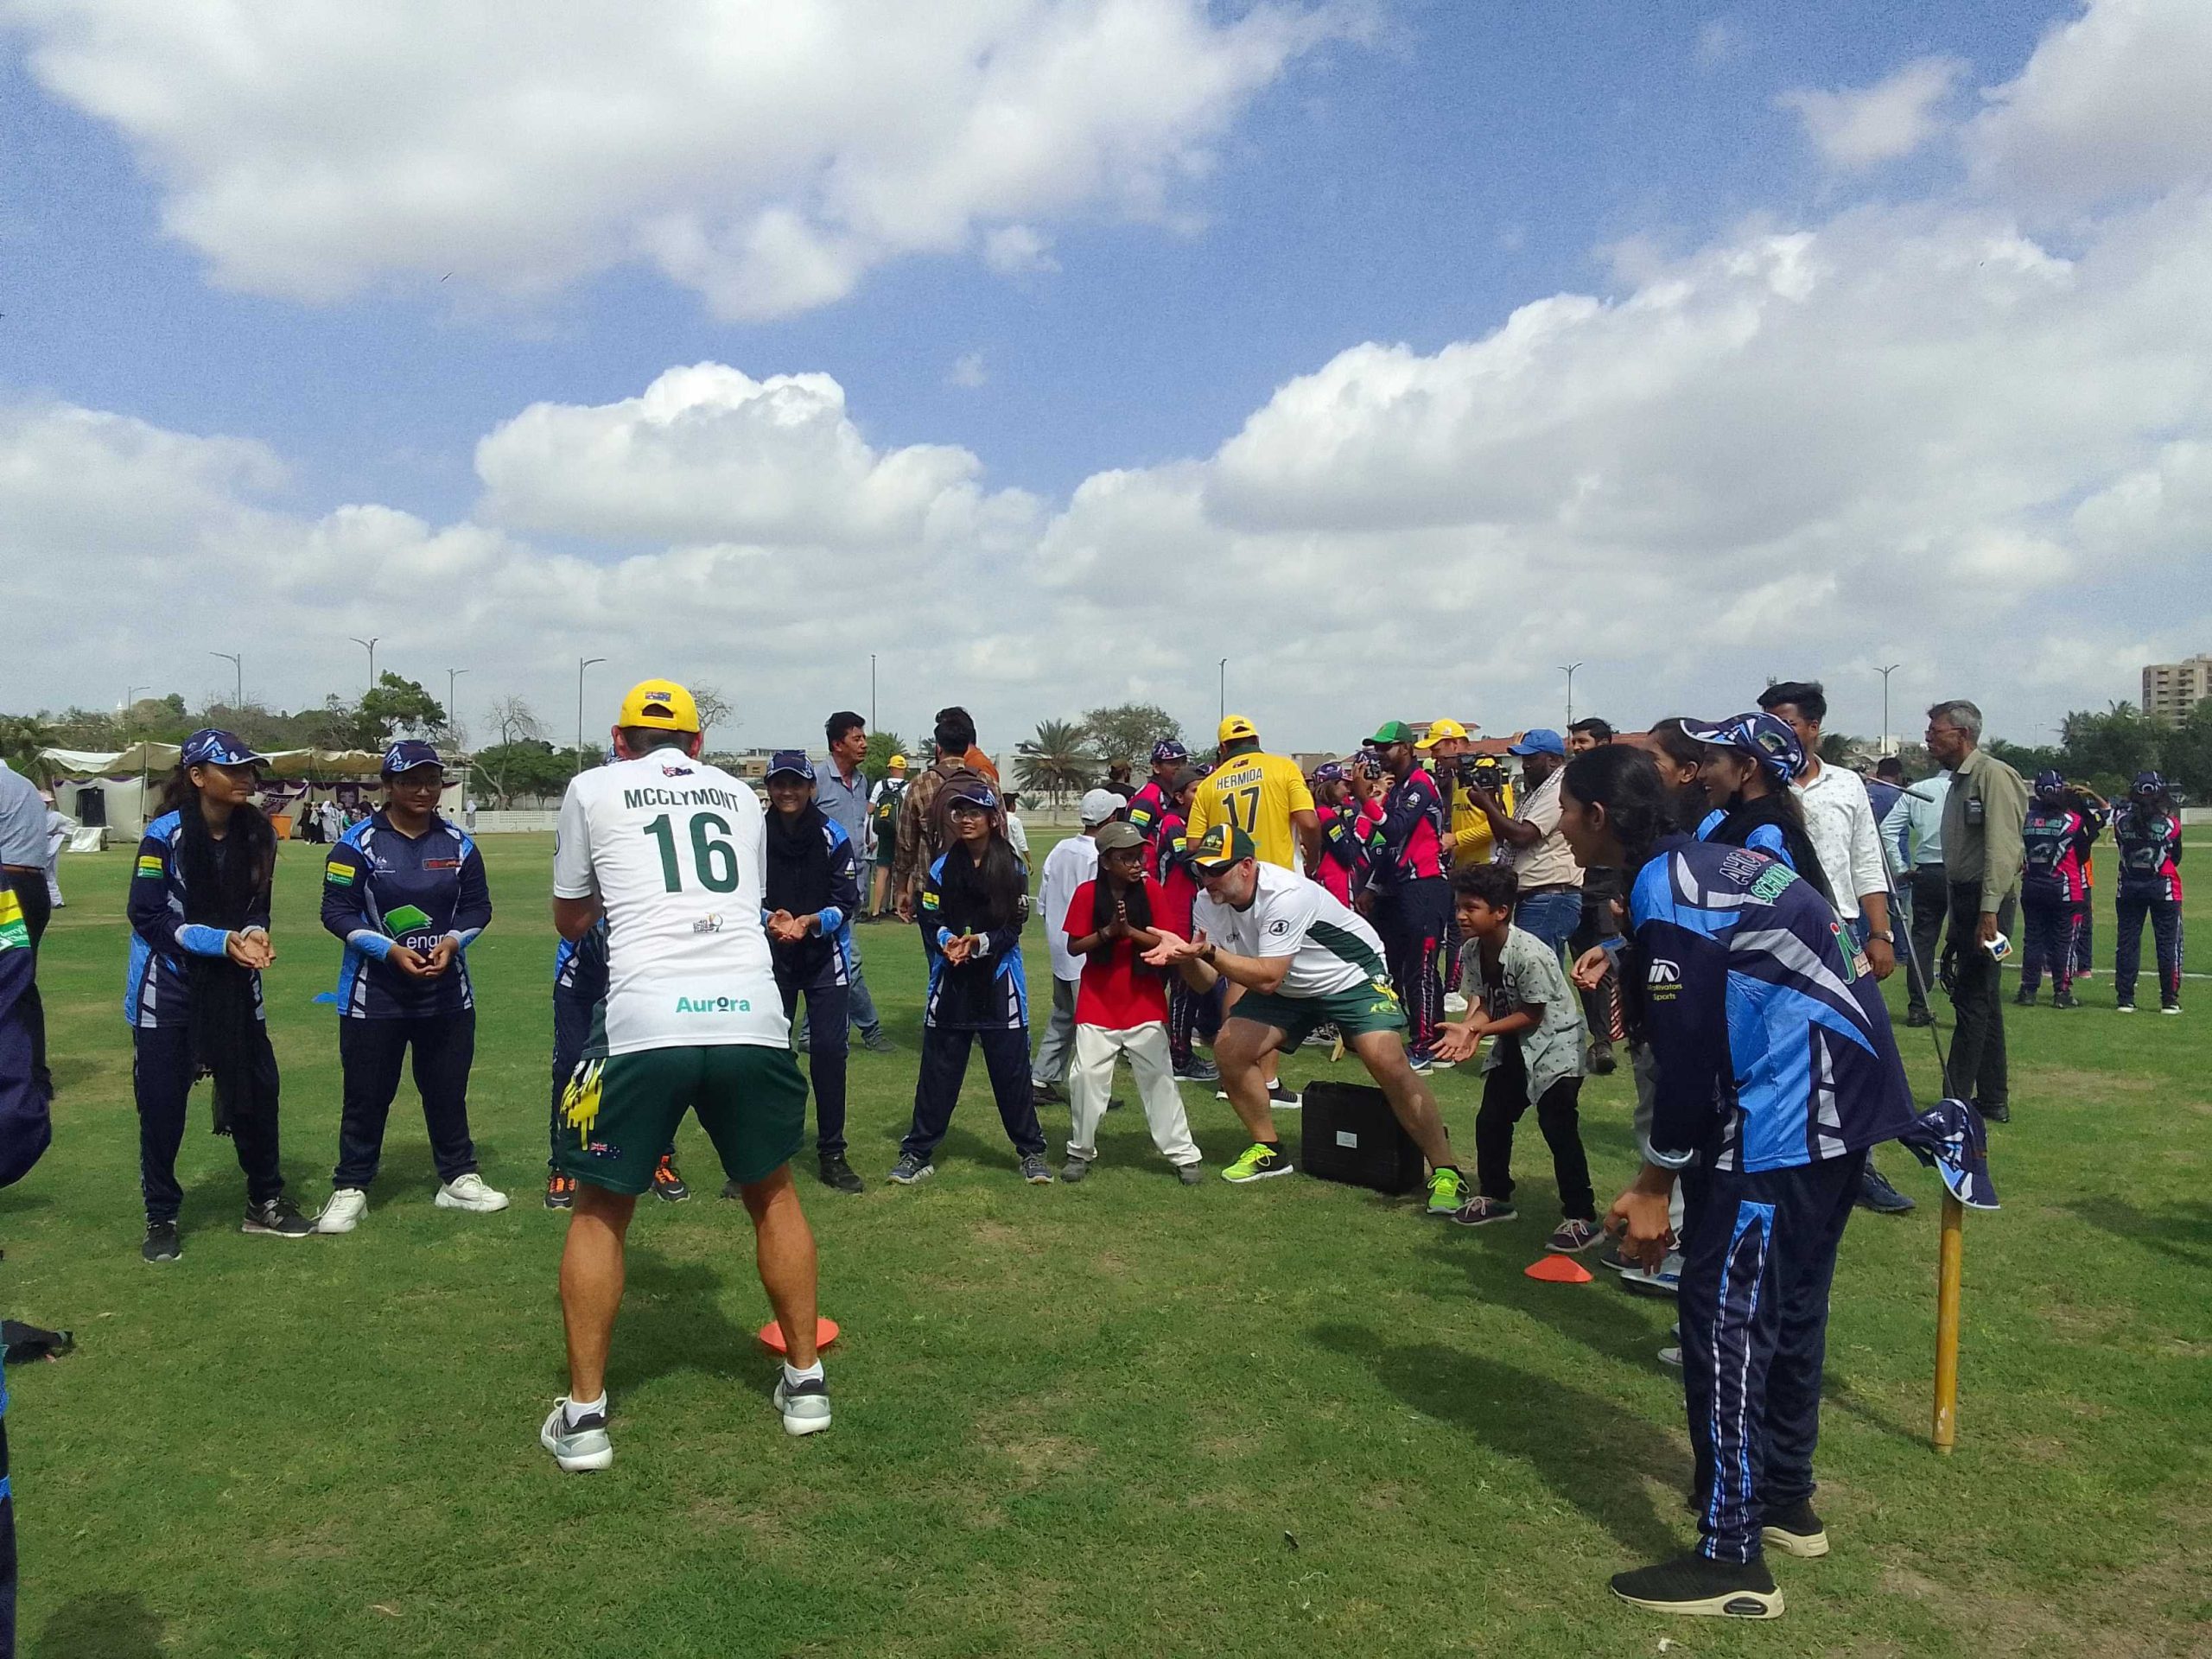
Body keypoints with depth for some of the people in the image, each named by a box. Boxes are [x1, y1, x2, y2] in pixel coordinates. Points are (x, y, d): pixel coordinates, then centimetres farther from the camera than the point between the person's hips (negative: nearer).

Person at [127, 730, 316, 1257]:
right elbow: (146, 916, -15)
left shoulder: (257, 833, -2)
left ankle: (265, 1204, 25)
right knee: (162, 1105, 3)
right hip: (168, 987, -4)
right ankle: (161, 1219, 19)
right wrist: (223, 942, -23)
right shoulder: (166, 835, -16)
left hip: (235, 986, 5)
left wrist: (255, 936, -15)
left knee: (257, 1091, 9)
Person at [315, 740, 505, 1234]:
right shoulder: (358, 844, -7)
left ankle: (459, 1179, 24)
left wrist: (452, 942, -13)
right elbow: (337, 912, -9)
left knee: (447, 1090, 12)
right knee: (367, 1094, 4)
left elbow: (477, 907, 7)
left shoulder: (458, 844, 3)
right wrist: (390, 952, -20)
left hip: (447, 992, 3)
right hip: (374, 993, -3)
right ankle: (350, 1189, 17)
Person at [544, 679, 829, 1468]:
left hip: (646, 1023, -2)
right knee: (772, 1193, 23)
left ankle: (583, 1414, 19)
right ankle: (804, 1380, 29)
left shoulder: (593, 789, 14)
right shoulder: (741, 794, 22)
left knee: (600, 1211, 17)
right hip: (752, 1015, 2)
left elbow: (570, 921, 25)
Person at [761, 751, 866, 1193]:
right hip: (771, 956, 0)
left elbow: (847, 901, -7)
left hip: (824, 956, 0)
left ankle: (831, 1155, 10)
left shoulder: (832, 836, -7)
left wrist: (810, 921, -24)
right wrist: (769, 919, -23)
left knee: (829, 1050, -2)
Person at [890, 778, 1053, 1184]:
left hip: (999, 983, -1)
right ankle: (917, 1152, 17)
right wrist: (947, 941, -21)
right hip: (950, 982, 1)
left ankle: (1031, 1151, 18)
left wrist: (978, 943, -21)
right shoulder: (941, 868, 4)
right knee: (937, 1070, 7)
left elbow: (1012, 929, -6)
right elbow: (930, 922, -1)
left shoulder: (1013, 869, -1)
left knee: (1012, 1070, 4)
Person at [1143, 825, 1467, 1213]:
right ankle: (1268, 1151, 13)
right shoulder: (1208, 905, -11)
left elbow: (1267, 978, -37)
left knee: (1388, 1062, -25)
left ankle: (1445, 1172, -12)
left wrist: (1208, 951, -45)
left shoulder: (1285, 895, -33)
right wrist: (1183, 955, -30)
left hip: (1352, 974, -7)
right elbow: (1205, 982, -10)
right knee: (1229, 1048, -8)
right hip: (1289, 988, 7)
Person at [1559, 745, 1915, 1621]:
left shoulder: (1663, 892, -15)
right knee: (1787, 1302, 20)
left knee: (1724, 1311, -5)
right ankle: (1785, 1499, 34)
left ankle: (1733, 1560, 1)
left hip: (1789, 1112, -10)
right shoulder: (1704, 862, 15)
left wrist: (1656, 1186, -8)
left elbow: (1690, 1055, -17)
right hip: (1846, 1093, 10)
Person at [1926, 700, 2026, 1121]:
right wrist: (1957, 922, 19)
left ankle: (1955, 1101, -5)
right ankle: (1993, 1100, 20)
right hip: (1964, 898, 10)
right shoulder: (1958, 781, 18)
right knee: (1982, 999, 13)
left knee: (1972, 998, -8)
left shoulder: (1993, 775, -12)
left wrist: (1989, 910, -26)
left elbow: (2002, 847, -20)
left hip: (1986, 899, -10)